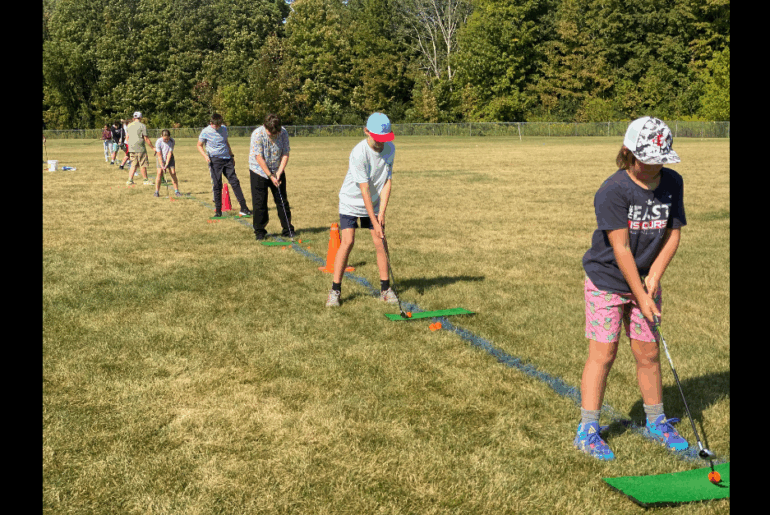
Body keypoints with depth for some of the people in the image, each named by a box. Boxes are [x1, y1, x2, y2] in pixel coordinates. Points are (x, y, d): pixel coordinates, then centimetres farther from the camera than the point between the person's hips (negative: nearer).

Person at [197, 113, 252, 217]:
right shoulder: (205, 132, -6)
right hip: (215, 161, -4)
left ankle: (244, 208, 2)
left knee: (235, 182, 0)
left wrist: (232, 155, 25)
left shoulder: (224, 128, 7)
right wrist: (205, 156, -12)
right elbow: (199, 146, 5)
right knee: (217, 185, -2)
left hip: (227, 159, 4)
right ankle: (218, 211, 6)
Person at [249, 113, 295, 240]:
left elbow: (285, 154, -8)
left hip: (278, 172, 3)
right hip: (259, 171, -3)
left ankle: (288, 230, 16)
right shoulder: (257, 134, -21)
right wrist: (270, 176, -21)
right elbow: (259, 158, -20)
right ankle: (259, 231, 12)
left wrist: (278, 173, -17)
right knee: (259, 203, -1)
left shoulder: (283, 133, -12)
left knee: (282, 201, 6)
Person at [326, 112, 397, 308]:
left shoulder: (390, 149, -9)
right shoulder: (359, 154, -27)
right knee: (347, 241, -13)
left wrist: (381, 213, -16)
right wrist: (374, 222, -27)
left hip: (374, 204, 5)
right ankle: (335, 290, -4)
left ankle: (385, 288, 9)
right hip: (351, 202, -5)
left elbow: (387, 182, -8)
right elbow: (365, 191, -27)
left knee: (380, 242, -2)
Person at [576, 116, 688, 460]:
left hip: (644, 281, 5)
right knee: (603, 354, -3)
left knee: (648, 354, 11)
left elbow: (673, 233, 1)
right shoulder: (613, 191, -21)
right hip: (607, 281, -5)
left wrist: (654, 277, -11)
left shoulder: (672, 183, -3)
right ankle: (587, 431, 8)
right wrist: (640, 297, -18)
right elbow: (620, 248, -20)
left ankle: (656, 422, 29)